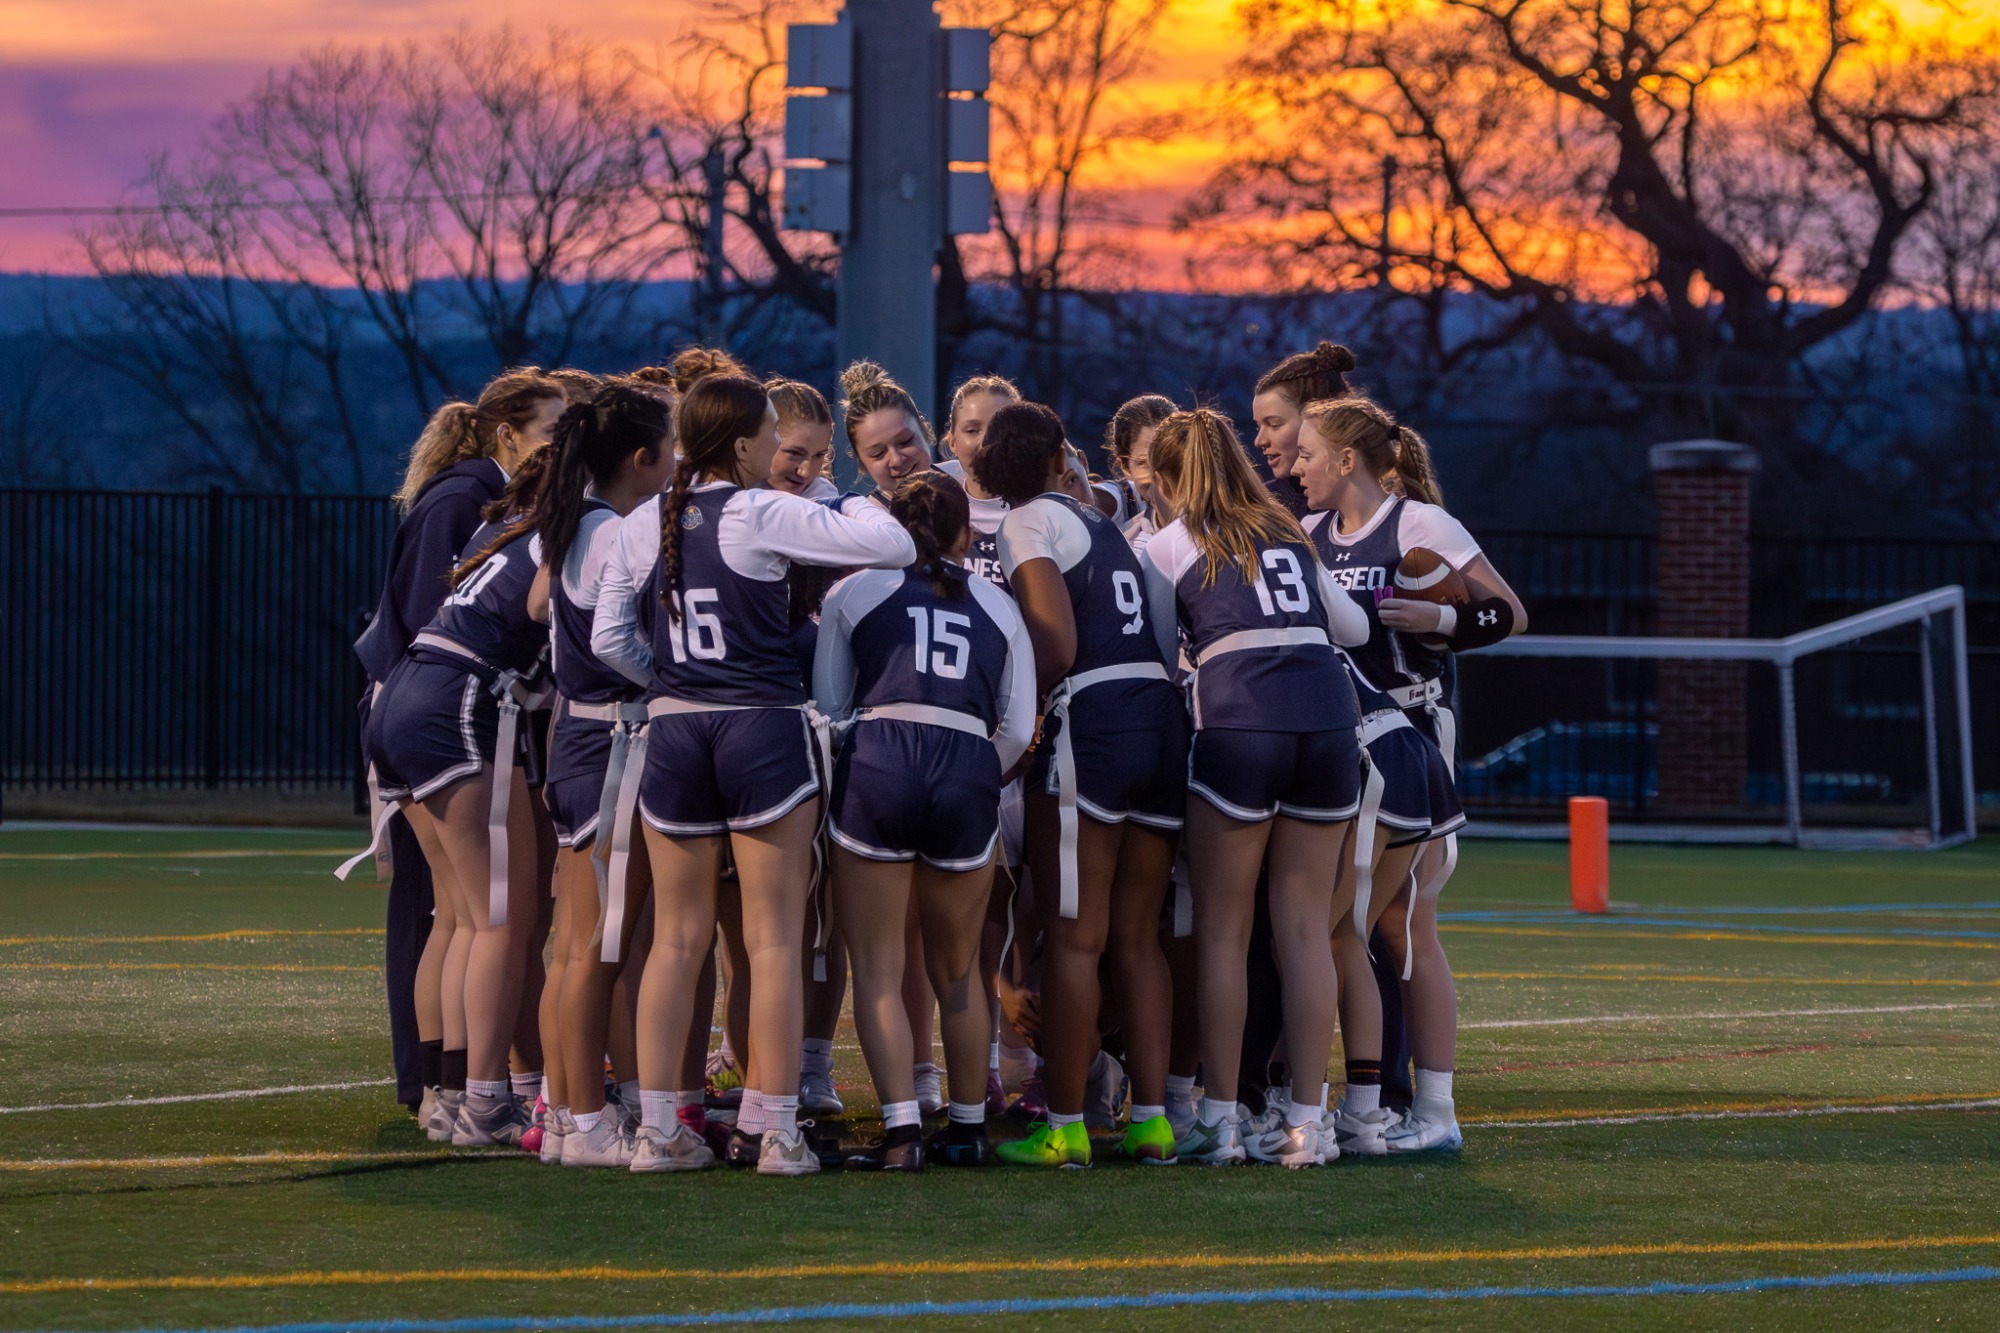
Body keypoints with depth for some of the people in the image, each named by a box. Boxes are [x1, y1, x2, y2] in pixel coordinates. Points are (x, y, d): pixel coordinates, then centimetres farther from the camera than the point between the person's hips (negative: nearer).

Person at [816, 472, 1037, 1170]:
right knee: (957, 970, 18)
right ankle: (968, 1127, 24)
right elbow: (1018, 730, 14)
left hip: (875, 765, -2)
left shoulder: (852, 593, 15)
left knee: (877, 968, 2)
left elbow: (826, 703, 10)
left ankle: (901, 1128, -10)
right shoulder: (998, 606, 21)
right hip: (969, 774, 2)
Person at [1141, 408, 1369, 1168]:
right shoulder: (1290, 534, 23)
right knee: (1305, 928, 6)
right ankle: (1304, 1122, 5)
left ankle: (1220, 1119, 4)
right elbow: (1353, 628, 26)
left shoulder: (1169, 547, 11)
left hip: (1238, 725, -4)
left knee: (1222, 930, 5)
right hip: (1328, 716, 4)